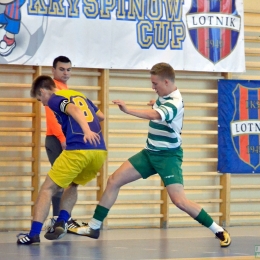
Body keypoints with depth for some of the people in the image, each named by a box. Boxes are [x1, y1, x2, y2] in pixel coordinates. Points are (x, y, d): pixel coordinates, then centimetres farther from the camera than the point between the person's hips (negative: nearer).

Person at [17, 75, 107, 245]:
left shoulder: (54, 99, 6)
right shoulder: (80, 95, 27)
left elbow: (74, 110, -14)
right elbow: (101, 116, 34)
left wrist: (86, 130, -30)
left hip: (78, 150, -6)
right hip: (100, 151, 7)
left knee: (48, 189, 5)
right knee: (72, 185, 28)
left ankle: (34, 233, -6)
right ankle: (61, 223, 10)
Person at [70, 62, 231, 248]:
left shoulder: (174, 103, -23)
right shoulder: (163, 97, 3)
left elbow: (154, 115, -45)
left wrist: (128, 110, -57)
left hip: (168, 156, -9)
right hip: (150, 152, 9)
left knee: (179, 201, -18)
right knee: (114, 181, 2)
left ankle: (219, 231, -3)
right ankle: (94, 227, 8)